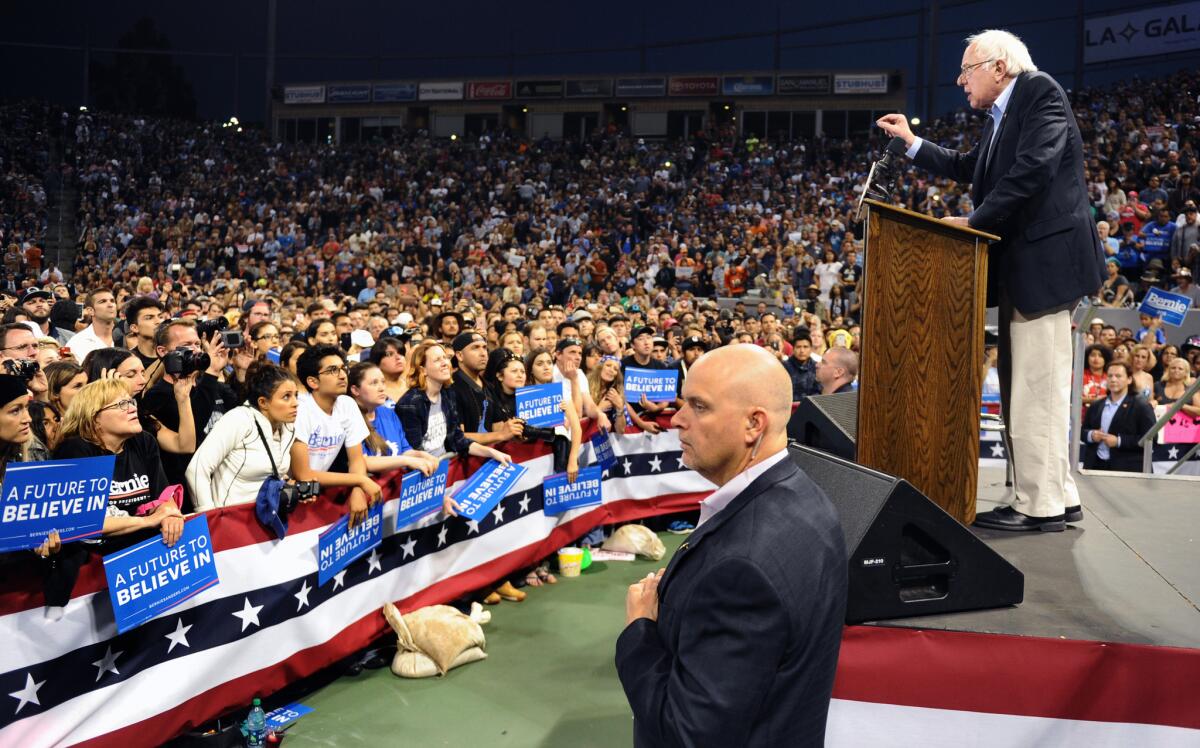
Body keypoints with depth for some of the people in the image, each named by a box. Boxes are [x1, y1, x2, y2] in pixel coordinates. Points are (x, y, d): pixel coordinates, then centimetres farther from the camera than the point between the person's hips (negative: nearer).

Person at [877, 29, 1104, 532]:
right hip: (1019, 264, 10)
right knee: (1022, 390, 12)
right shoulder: (1002, 117, 20)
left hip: (1044, 261, -10)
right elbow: (970, 169, 32)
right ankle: (1058, 496, 19)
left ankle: (1041, 506, -2)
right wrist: (912, 142, 26)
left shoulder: (1040, 93, -8)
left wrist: (975, 222, -15)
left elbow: (1034, 167, -21)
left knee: (1035, 389, -8)